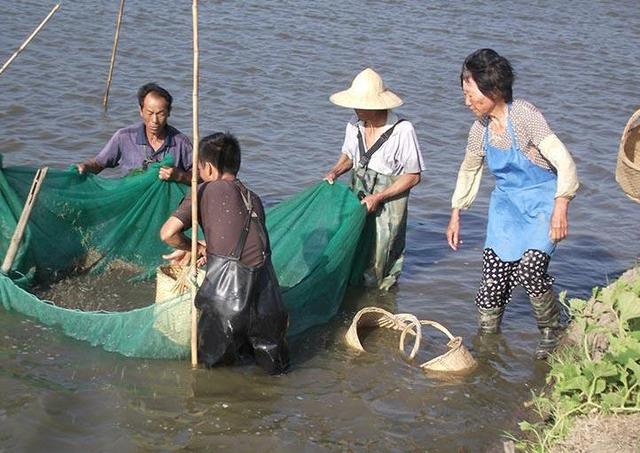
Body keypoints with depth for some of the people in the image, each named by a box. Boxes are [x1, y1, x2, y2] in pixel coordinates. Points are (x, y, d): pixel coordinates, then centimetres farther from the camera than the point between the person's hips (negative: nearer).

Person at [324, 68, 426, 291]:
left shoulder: (402, 130, -20)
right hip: (358, 198, 5)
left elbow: (413, 176, -14)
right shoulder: (355, 124, -2)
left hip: (389, 203, -5)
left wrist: (378, 197, -19)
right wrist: (335, 172, -4)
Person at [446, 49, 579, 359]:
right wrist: (455, 215, 16)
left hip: (542, 201, -6)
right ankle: (487, 334, 18)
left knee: (529, 269, -22)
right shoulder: (480, 129, -1)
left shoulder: (523, 115, -20)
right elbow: (468, 171, 17)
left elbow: (563, 161, -22)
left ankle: (553, 331, 2)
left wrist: (560, 209, -26)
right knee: (493, 273, -2)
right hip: (506, 203, 6)